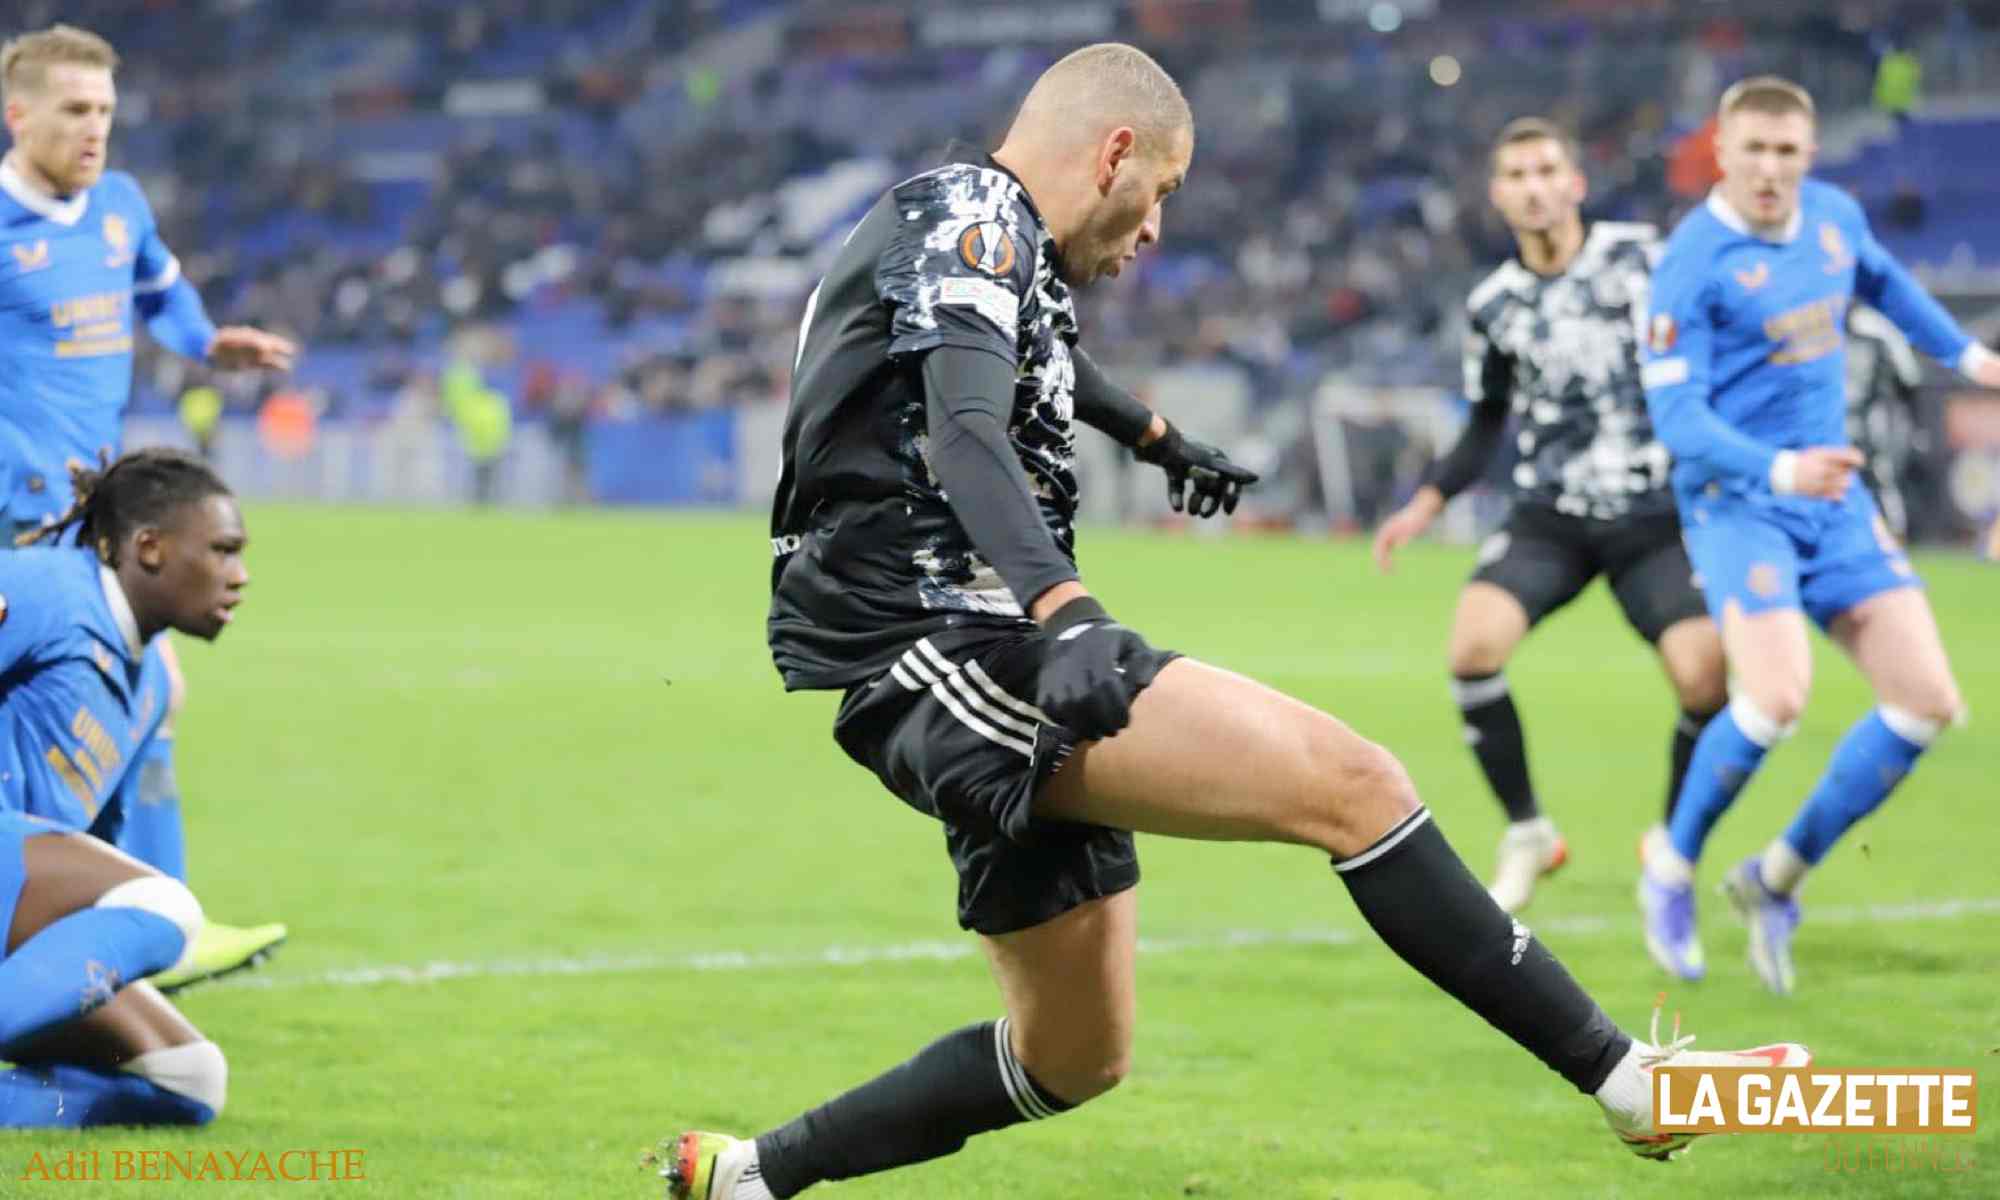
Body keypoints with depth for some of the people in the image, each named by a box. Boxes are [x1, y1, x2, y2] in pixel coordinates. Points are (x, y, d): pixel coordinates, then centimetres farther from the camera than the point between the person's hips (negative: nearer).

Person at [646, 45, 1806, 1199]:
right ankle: (1627, 1079, -19)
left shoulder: (997, 242, 21)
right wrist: (1067, 614, -43)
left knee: (1074, 1059, 15)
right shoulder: (970, 215, -9)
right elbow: (965, 437, -28)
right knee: (1348, 782, -18)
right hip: (946, 657, -11)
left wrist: (1160, 439, 63)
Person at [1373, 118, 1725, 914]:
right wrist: (1427, 503, 6)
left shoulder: (1640, 256, -3)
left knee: (1704, 678, -18)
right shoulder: (1493, 304, 6)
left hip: (1654, 516, -2)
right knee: (1474, 644, -23)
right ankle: (1526, 834, -6)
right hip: (1549, 517, 2)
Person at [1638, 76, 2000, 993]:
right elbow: (1675, 413, -20)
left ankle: (1778, 877, 11)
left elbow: (1880, 281, 28)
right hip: (1736, 498, -7)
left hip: (1834, 499, 7)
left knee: (1926, 702, -3)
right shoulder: (1692, 264, -15)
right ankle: (1671, 872, 1)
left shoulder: (1835, 216, 4)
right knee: (1777, 696, -26)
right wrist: (1779, 470, -33)